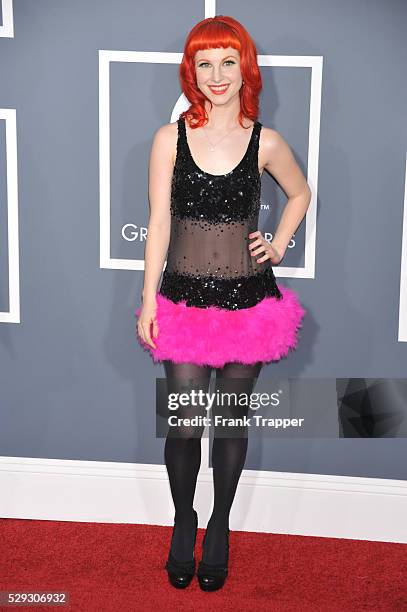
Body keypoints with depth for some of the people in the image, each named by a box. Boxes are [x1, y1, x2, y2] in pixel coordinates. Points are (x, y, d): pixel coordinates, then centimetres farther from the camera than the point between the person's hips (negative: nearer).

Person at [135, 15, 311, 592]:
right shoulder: (171, 138, -2)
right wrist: (148, 299, -2)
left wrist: (278, 246, 6)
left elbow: (300, 194, 18)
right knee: (185, 425, 2)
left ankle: (219, 527, 30)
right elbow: (159, 222, -1)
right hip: (185, 299, 0)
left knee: (233, 422, 11)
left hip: (248, 300, 1)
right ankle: (183, 522, 28)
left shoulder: (265, 143, -1)